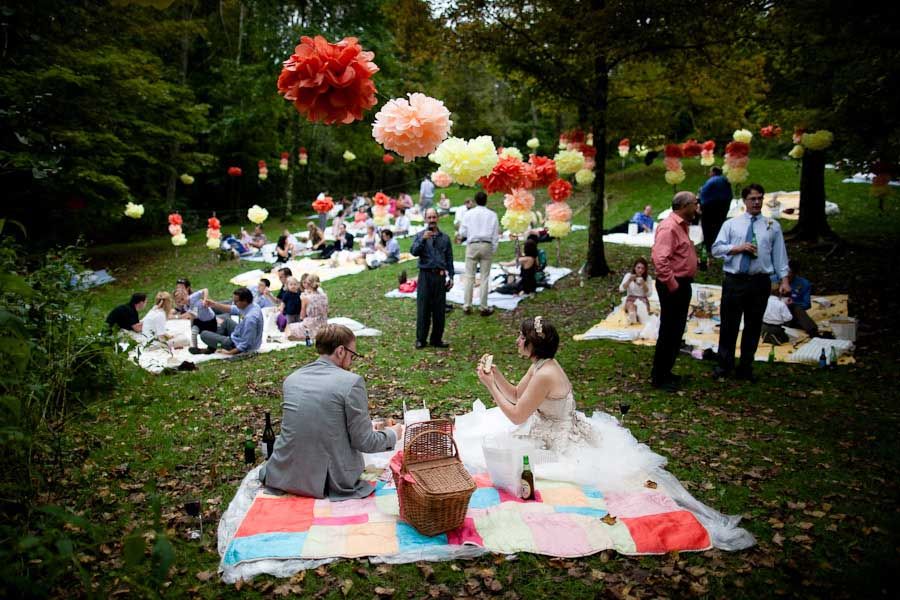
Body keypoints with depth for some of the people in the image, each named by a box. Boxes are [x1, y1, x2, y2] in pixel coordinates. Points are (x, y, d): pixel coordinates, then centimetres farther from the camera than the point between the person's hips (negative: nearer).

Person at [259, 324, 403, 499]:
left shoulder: (291, 378, 4)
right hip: (329, 482, -4)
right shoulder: (352, 382, -14)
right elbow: (363, 442, -11)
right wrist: (392, 434, 10)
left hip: (284, 476, 4)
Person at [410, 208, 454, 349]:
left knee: (440, 309, 5)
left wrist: (451, 276, 6)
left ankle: (437, 339, 16)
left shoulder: (444, 237, 11)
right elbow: (414, 252, -10)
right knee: (423, 309, 0)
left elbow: (449, 259, 12)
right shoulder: (420, 235, 6)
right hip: (425, 275, -2)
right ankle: (421, 339, 9)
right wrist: (423, 239, -20)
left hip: (440, 276, 2)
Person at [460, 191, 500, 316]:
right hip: (487, 246, 0)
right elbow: (496, 234, 3)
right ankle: (484, 307, 5)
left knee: (469, 276, 5)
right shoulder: (492, 215, 2)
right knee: (485, 277, 3)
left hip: (472, 246, 0)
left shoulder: (469, 213, 0)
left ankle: (467, 306, 7)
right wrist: (493, 249, 11)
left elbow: (462, 232, 1)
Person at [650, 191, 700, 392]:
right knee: (669, 332, -4)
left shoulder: (682, 225, 15)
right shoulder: (669, 227, -18)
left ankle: (665, 372, 28)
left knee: (676, 331, 16)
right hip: (673, 286, -10)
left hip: (682, 284, 10)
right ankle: (659, 378, 6)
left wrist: (683, 284, 16)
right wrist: (672, 285, -23)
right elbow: (660, 259, -28)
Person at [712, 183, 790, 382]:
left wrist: (784, 280, -4)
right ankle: (724, 365, 18)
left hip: (760, 282, 1)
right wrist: (739, 248, -14)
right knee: (729, 324, 5)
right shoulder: (731, 224, 6)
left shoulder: (772, 226, 7)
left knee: (753, 326, 9)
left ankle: (745, 368, 22)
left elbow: (779, 254, 4)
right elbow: (716, 248, 0)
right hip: (734, 281, -1)